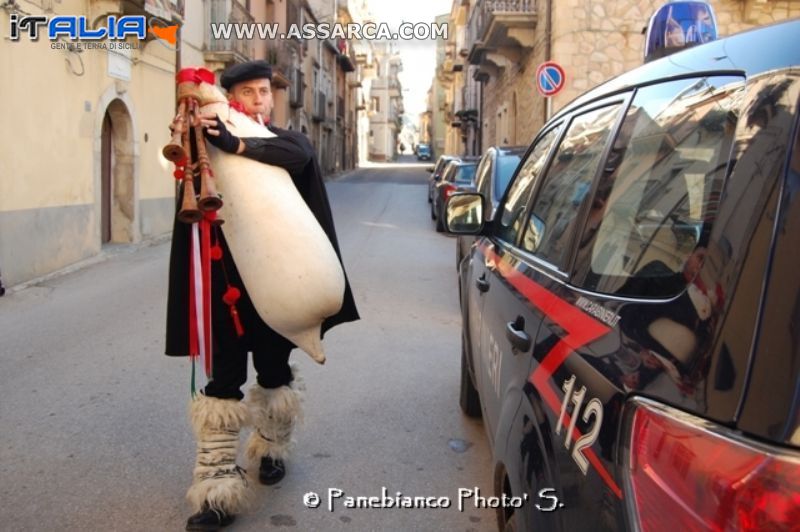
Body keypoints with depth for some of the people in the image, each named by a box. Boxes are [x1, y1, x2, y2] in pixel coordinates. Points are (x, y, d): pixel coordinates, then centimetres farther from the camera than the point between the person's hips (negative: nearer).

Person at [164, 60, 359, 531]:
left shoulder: (287, 140, 6)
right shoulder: (211, 145, 5)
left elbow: (298, 155, -21)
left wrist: (237, 145, -33)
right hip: (227, 280, -1)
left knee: (275, 370, 14)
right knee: (224, 378, -3)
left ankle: (272, 449, 37)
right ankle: (219, 486, 0)